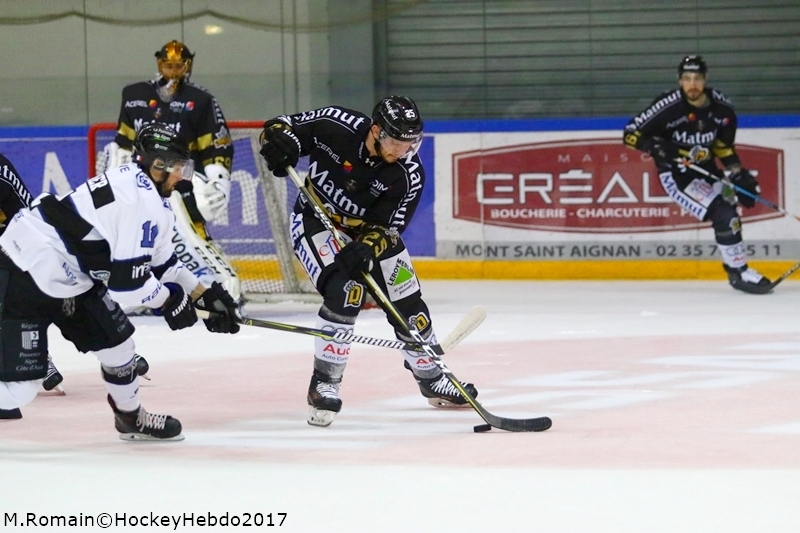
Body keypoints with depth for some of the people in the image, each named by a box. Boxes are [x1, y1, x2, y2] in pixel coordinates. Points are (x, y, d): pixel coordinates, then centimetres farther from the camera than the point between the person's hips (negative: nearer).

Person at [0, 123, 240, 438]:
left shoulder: (138, 190, 9)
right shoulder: (142, 203, -22)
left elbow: (161, 263, 20)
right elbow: (127, 281, -21)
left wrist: (205, 296, 17)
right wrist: (171, 301, -4)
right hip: (25, 276, -10)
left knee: (116, 340, 16)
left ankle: (131, 418, 38)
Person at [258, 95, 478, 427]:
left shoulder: (409, 175, -22)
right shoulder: (336, 126, -26)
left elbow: (386, 227, -20)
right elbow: (283, 128, -14)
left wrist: (366, 249, -39)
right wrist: (279, 142, -37)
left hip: (368, 231, 4)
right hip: (314, 221, -4)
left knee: (407, 301, 3)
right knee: (345, 291, -26)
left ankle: (431, 378, 26)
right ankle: (324, 386, -17)